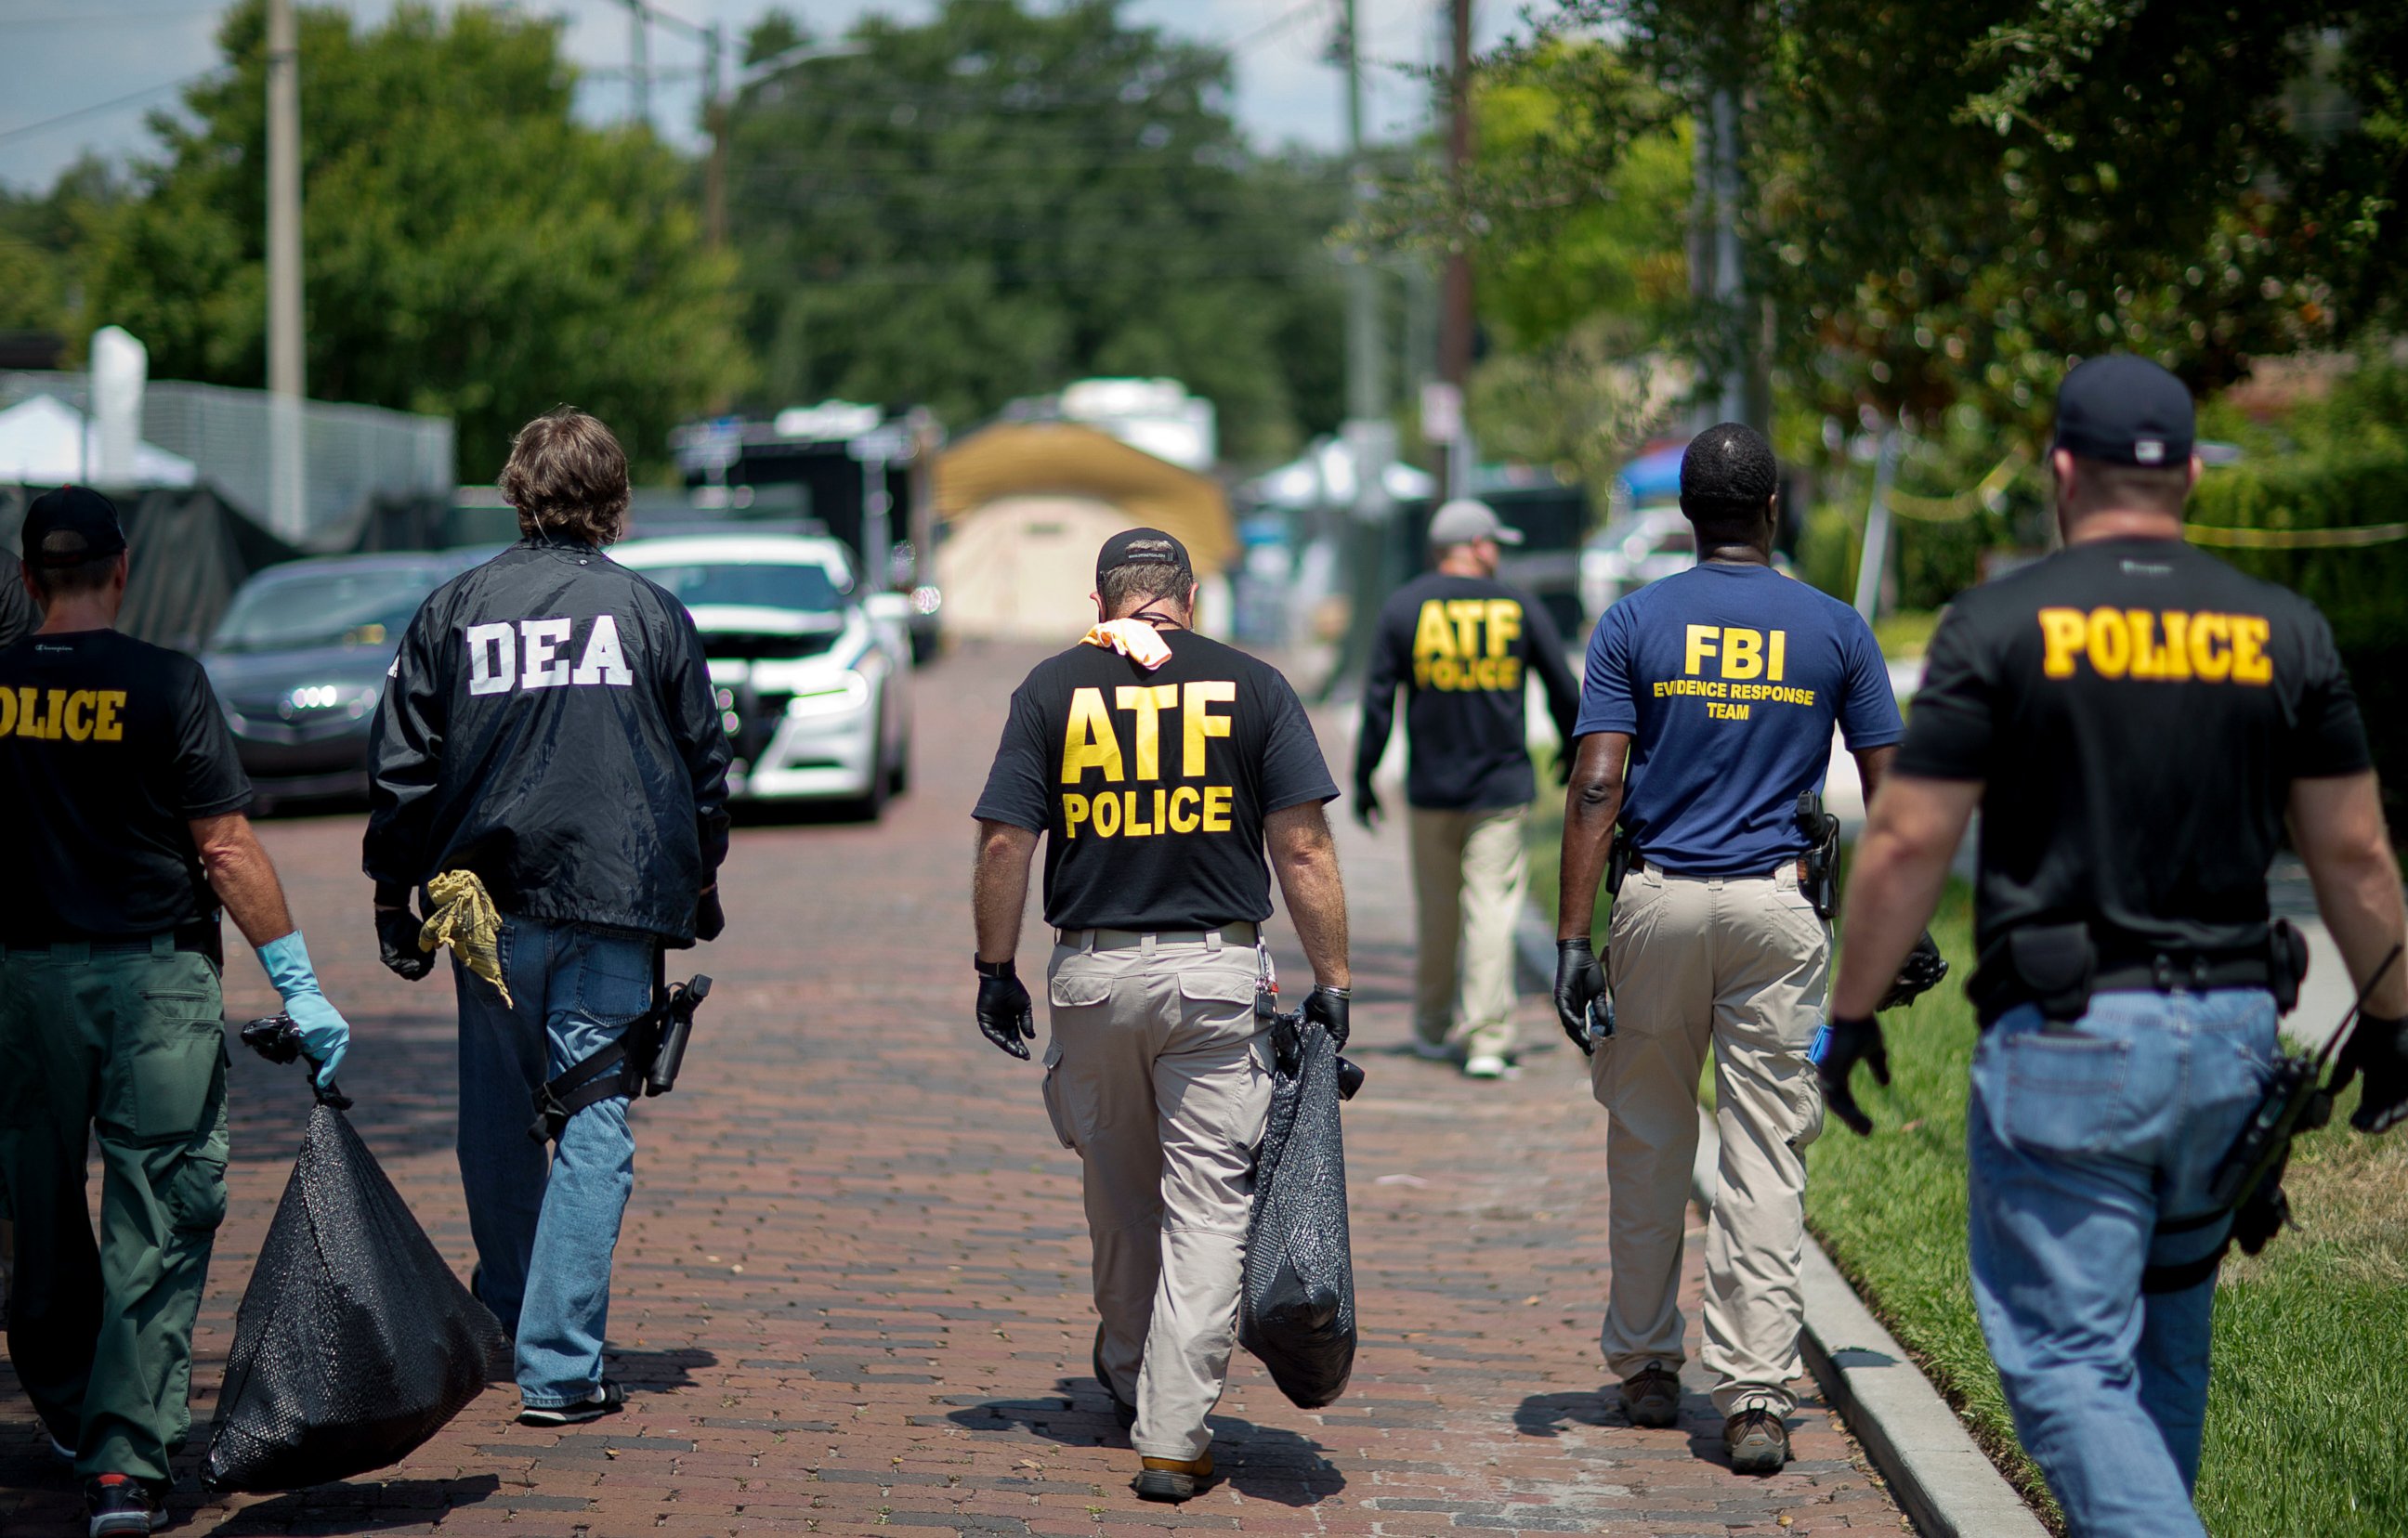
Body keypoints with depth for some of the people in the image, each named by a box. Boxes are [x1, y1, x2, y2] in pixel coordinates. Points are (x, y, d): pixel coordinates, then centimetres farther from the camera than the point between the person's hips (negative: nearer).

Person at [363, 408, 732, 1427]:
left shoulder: (455, 610, 2)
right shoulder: (649, 613, 0)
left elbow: (401, 767, 4)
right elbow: (704, 761, 8)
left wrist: (394, 893, 13)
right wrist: (698, 884, 22)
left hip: (486, 904, 2)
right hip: (613, 898, -2)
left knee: (498, 1114, 17)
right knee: (592, 1125, -2)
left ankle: (505, 1314, 33)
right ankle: (559, 1365, -8)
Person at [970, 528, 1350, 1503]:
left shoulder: (1053, 688, 2)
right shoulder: (1251, 687, 0)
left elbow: (1003, 844, -2)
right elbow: (1302, 849, -3)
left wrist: (995, 968, 8)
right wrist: (1331, 982, 1)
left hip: (1092, 973, 2)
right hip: (1218, 972, -2)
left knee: (1118, 1195, 20)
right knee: (1209, 1201, 0)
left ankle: (1130, 1383, 36)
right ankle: (1174, 1435, -7)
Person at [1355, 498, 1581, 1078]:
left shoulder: (1402, 608, 1)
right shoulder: (1519, 607, 1)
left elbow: (1378, 701, -1)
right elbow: (1564, 689, 8)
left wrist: (1363, 780, 5)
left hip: (1431, 790, 1)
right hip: (1503, 787, -1)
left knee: (1436, 910, 13)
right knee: (1492, 909, -4)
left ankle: (1433, 1026, 26)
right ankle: (1487, 1041, -11)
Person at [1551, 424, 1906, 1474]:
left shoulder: (1635, 623, 0)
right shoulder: (1833, 629, 3)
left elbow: (1596, 785, -7)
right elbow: (1889, 788, 4)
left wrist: (1573, 937, -8)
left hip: (1659, 904, 0)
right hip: (1779, 911, 0)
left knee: (1647, 1145, 14)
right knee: (1766, 1155, -1)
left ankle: (1644, 1368, 23)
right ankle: (1755, 1397, -7)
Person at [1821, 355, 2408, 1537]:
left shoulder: (1999, 625, -6)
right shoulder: (2283, 632, 4)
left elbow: (1909, 841, -7)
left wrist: (1849, 1014, 3)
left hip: (2064, 1039, -4)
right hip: (2232, 1037, 5)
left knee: (2066, 1361, -3)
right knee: (2167, 1333, 22)